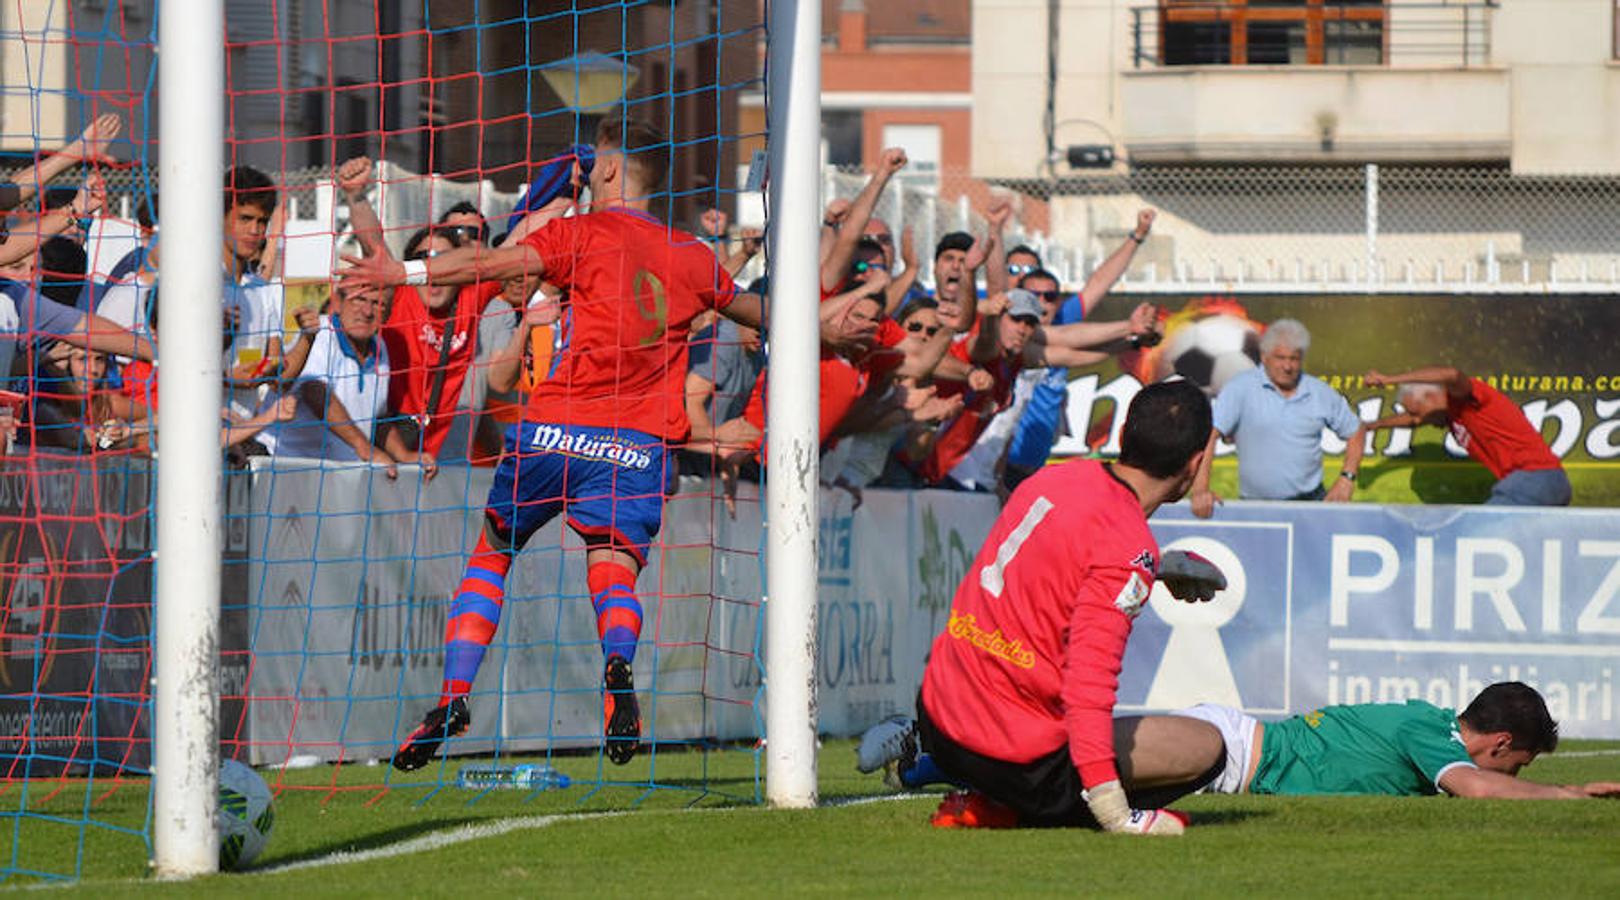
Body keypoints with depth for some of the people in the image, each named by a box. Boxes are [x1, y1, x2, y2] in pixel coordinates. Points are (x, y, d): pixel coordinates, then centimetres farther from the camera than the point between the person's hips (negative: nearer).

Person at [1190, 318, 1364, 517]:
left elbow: (1356, 432, 21)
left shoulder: (1320, 393, 9)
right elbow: (1208, 434, -12)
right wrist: (1200, 490, -24)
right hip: (1255, 505, -2)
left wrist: (1346, 479, 6)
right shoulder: (1241, 388, -3)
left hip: (1310, 501, 2)